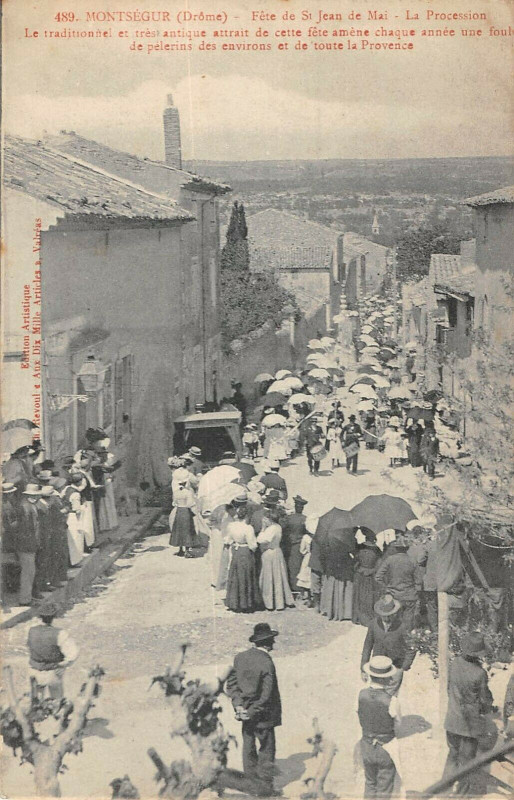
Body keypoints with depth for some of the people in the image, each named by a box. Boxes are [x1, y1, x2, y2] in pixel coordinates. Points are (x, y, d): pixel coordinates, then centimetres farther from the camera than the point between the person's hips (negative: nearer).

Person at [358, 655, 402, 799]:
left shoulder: (361, 694, -18)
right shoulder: (391, 701, -28)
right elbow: (398, 720, -9)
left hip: (367, 746, 4)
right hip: (387, 749, -4)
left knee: (370, 783, 28)